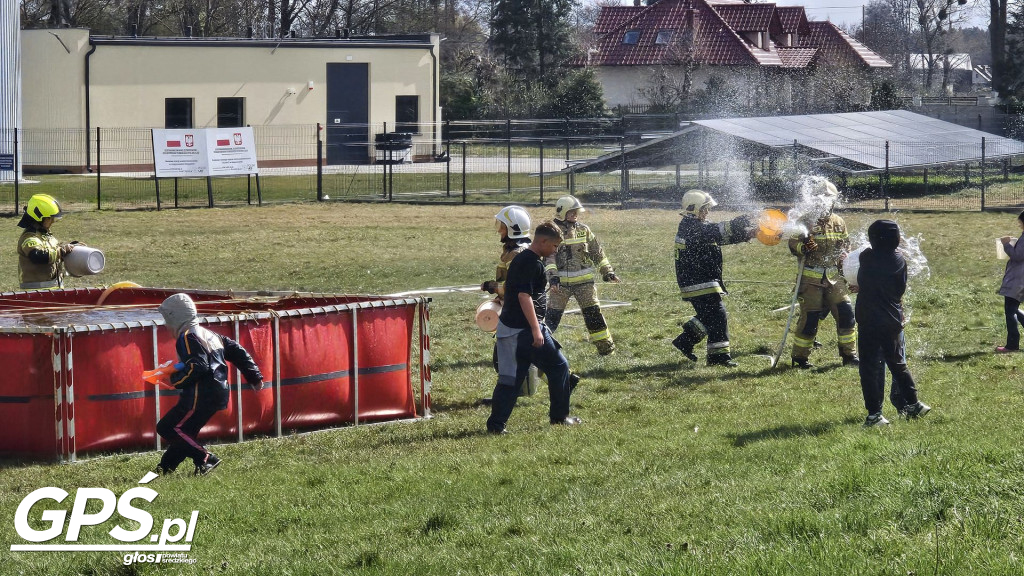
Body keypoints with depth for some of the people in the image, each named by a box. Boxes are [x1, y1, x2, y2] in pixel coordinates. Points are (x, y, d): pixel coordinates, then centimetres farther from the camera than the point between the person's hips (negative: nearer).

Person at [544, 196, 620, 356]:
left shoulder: (583, 230, 8)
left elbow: (597, 252, 15)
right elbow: (548, 257, -12)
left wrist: (607, 271, 11)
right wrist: (552, 276, -25)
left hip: (584, 281, 3)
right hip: (561, 282, -3)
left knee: (593, 313, 3)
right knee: (552, 314, -4)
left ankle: (605, 345, 12)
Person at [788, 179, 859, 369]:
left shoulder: (838, 222, 9)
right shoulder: (806, 221, -7)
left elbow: (845, 246, 22)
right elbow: (793, 244, -11)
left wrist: (844, 258, 5)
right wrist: (803, 247, -32)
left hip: (833, 277, 5)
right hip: (811, 278, -5)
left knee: (846, 312, -1)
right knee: (809, 317, -5)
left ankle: (849, 354, 10)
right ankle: (800, 357, 9)